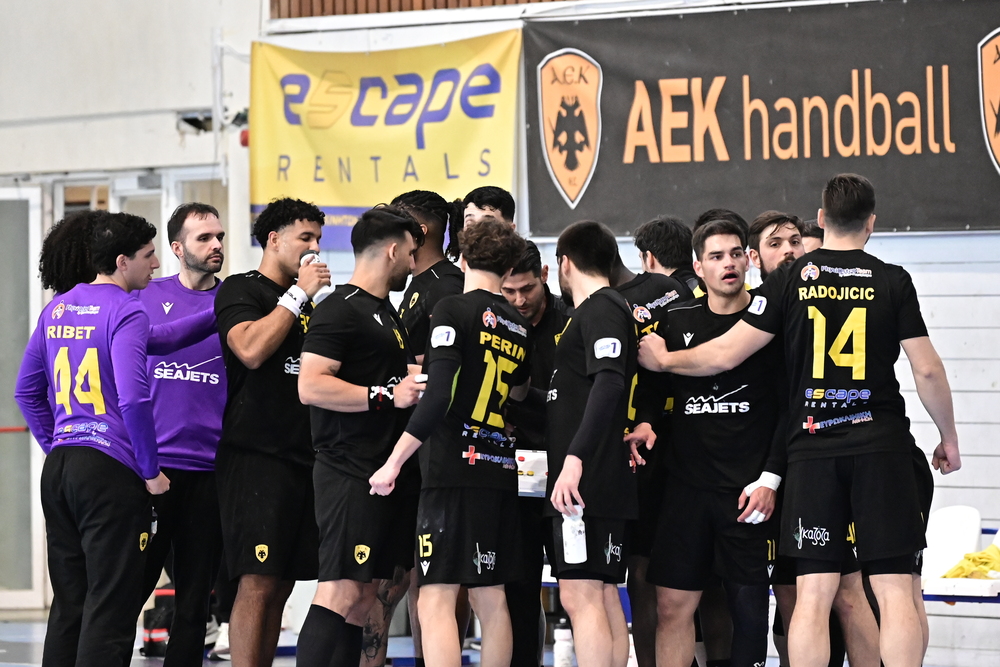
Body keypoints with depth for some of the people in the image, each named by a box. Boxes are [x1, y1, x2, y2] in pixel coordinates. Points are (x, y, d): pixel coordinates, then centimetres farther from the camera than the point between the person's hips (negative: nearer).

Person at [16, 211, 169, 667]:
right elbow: (133, 398, -19)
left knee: (67, 607, 14)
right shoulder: (125, 312, -11)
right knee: (109, 611, -5)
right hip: (111, 473, -7)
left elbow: (26, 390, 18)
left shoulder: (57, 309, 12)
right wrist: (151, 471, -10)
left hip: (59, 469, 8)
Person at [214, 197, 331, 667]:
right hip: (256, 456, -8)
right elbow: (251, 349, -21)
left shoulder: (306, 303, 22)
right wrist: (298, 294, -13)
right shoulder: (241, 290, -2)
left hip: (303, 456, 8)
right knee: (257, 584, -12)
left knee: (281, 584, 8)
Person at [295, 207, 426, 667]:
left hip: (388, 471, 10)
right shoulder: (341, 309, -9)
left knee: (364, 597, 8)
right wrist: (386, 396, -20)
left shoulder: (386, 313, 22)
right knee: (341, 591, -15)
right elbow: (311, 386, -20)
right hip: (350, 472, -10)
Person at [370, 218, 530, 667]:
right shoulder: (519, 327, 13)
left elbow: (437, 397, -16)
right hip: (500, 474, 7)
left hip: (454, 472, -7)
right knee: (489, 597, 12)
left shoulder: (453, 311, -7)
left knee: (436, 600, -10)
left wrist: (394, 463, -14)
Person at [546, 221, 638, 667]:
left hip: (586, 481, -10)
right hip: (605, 481, 10)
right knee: (603, 596, 11)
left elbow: (609, 383, -24)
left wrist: (575, 458, -30)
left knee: (580, 595, -14)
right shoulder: (605, 308, 21)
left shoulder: (600, 310, -9)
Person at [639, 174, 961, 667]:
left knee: (813, 594, 0)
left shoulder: (791, 279, 3)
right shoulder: (892, 281, 2)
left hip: (812, 448, 1)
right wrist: (948, 437, 15)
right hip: (882, 448, -1)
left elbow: (726, 354, 3)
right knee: (895, 589, -1)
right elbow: (927, 371, 1)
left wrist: (664, 359, 20)